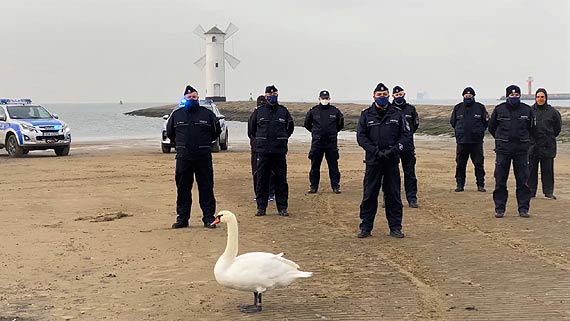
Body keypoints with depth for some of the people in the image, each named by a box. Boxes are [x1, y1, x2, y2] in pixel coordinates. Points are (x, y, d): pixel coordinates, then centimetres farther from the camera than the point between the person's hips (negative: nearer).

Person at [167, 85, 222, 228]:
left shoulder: (207, 114, 4)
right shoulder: (176, 115, 7)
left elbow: (217, 131, 17)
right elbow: (170, 133, 23)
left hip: (203, 157, -1)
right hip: (183, 157, 1)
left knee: (206, 188, 1)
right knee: (182, 188, 4)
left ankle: (208, 217, 6)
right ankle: (182, 218, 11)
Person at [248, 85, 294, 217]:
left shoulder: (283, 111, 6)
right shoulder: (258, 111, 4)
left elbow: (290, 128, 20)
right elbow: (251, 128, 18)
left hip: (280, 151, 0)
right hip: (263, 151, 0)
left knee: (281, 180, 3)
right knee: (262, 180, 2)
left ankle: (282, 208, 9)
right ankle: (261, 207, 9)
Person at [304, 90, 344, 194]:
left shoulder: (335, 111, 3)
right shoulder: (313, 111, 2)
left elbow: (340, 124, 18)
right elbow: (307, 124, 16)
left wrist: (333, 131, 13)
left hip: (331, 142, 0)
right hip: (317, 142, 0)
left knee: (333, 166, 3)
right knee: (315, 166, 4)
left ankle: (336, 186, 9)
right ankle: (313, 186, 12)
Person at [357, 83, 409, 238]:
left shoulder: (397, 114, 7)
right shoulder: (366, 115, 5)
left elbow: (404, 134, 5)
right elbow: (361, 136, 1)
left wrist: (393, 150, -10)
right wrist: (376, 151, -11)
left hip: (392, 160, 1)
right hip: (373, 160, 0)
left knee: (393, 195, 4)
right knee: (369, 195, 1)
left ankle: (395, 228, 11)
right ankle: (365, 227, 9)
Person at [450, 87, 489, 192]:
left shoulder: (480, 107, 2)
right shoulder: (457, 108, 6)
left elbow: (486, 122, 10)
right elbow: (452, 122, 18)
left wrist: (479, 131, 9)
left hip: (476, 141, -1)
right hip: (461, 141, 1)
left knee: (479, 164, 1)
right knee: (460, 165, 4)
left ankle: (480, 185, 8)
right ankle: (460, 184, 11)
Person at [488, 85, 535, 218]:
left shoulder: (527, 110, 3)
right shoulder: (499, 110, 1)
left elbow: (531, 128, 18)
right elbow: (491, 127, 15)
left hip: (521, 149, 1)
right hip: (503, 149, 0)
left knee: (523, 180, 2)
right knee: (500, 181, 0)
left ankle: (523, 209, 9)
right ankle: (499, 208, 7)